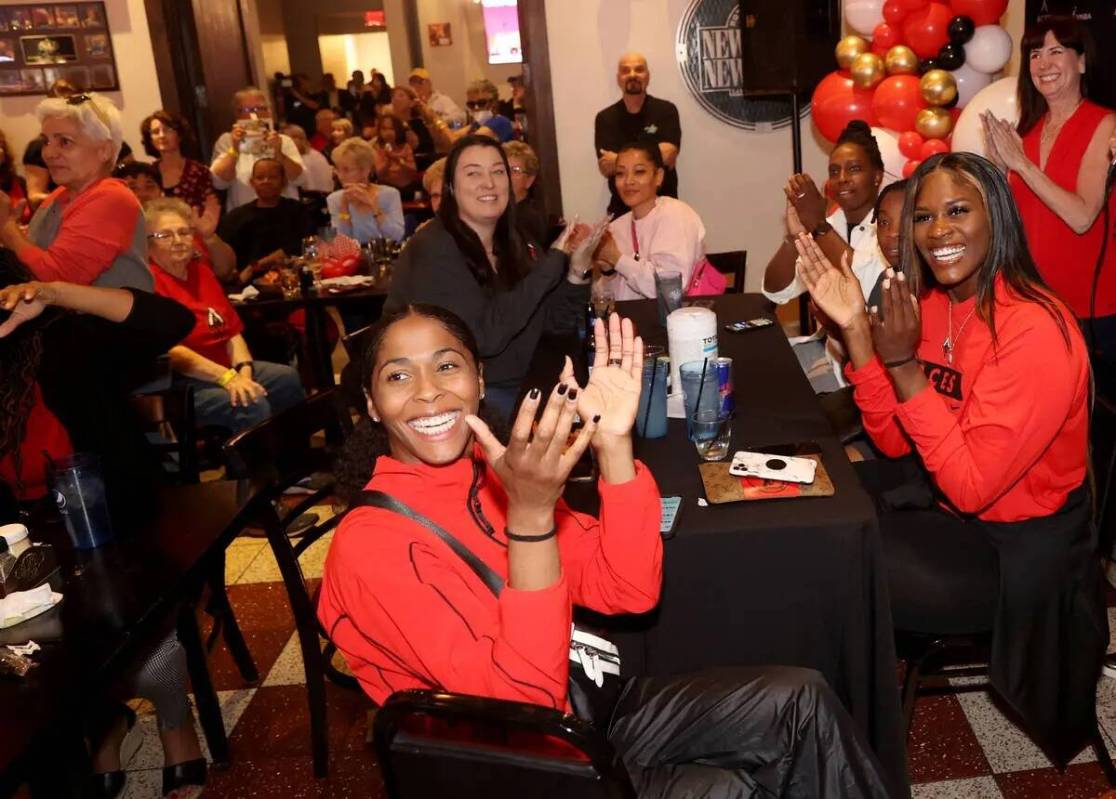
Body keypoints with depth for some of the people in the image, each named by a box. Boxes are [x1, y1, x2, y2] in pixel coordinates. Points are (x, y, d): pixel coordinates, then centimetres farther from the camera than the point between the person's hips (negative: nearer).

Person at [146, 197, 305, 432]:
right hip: (178, 384, -9)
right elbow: (168, 349, -22)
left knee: (288, 378, 3)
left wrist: (243, 371, -6)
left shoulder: (200, 269, 15)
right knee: (252, 405, -27)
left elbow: (233, 331, 13)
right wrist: (226, 377, -26)